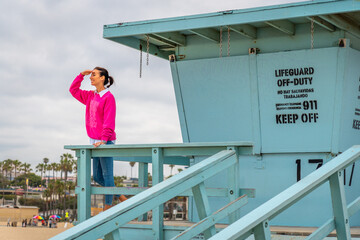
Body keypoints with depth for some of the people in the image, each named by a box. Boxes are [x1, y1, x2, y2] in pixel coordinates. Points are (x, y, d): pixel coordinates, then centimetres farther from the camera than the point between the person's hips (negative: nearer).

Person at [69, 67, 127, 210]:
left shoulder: (108, 97, -10)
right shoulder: (91, 96, 14)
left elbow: (109, 121, -16)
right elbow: (73, 90, 26)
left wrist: (103, 139, -23)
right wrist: (81, 75, 13)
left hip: (106, 142, -9)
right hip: (95, 142, 9)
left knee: (107, 175, -2)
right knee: (97, 177, 11)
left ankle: (108, 207, 4)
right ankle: (121, 197, 21)